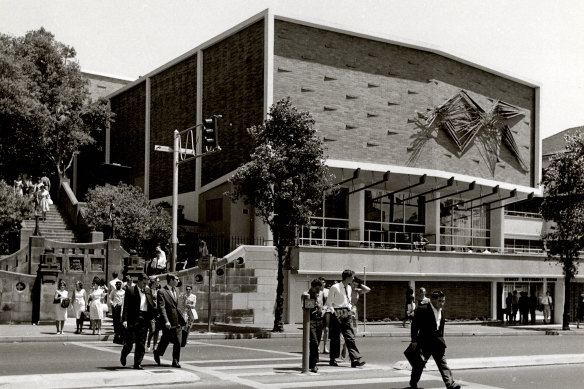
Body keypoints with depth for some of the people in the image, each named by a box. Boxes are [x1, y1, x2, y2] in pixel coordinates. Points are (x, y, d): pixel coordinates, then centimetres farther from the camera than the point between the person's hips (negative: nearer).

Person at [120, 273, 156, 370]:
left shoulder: (148, 291, 14)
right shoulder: (130, 290, -1)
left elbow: (152, 305, 17)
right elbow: (126, 306, -6)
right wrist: (125, 319, -14)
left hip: (144, 319, 4)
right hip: (133, 319, -4)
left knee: (141, 343, 4)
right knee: (130, 341, 0)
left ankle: (137, 363, 9)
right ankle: (123, 355, 30)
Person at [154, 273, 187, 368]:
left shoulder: (175, 290, 15)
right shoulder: (162, 292, -10)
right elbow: (162, 308, -17)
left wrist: (182, 319, 20)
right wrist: (166, 321, -25)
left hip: (177, 321, 6)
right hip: (168, 323, -6)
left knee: (178, 342, 1)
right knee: (165, 340, 8)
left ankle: (176, 361, 8)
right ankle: (158, 352, 35)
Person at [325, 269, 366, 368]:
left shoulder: (349, 288, 13)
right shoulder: (334, 288, -8)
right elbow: (329, 302, -6)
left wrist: (349, 308, 8)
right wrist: (334, 313, -13)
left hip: (346, 313, 6)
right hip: (337, 313, -6)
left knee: (350, 337, -2)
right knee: (335, 337, 3)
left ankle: (355, 359, -8)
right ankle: (333, 359, 14)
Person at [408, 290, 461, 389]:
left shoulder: (441, 312, 10)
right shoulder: (422, 310, -12)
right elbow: (415, 325, -11)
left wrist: (441, 339, 17)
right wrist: (414, 340, -13)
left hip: (438, 343, 5)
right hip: (424, 342, -5)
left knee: (443, 364, -3)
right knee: (419, 364, 8)